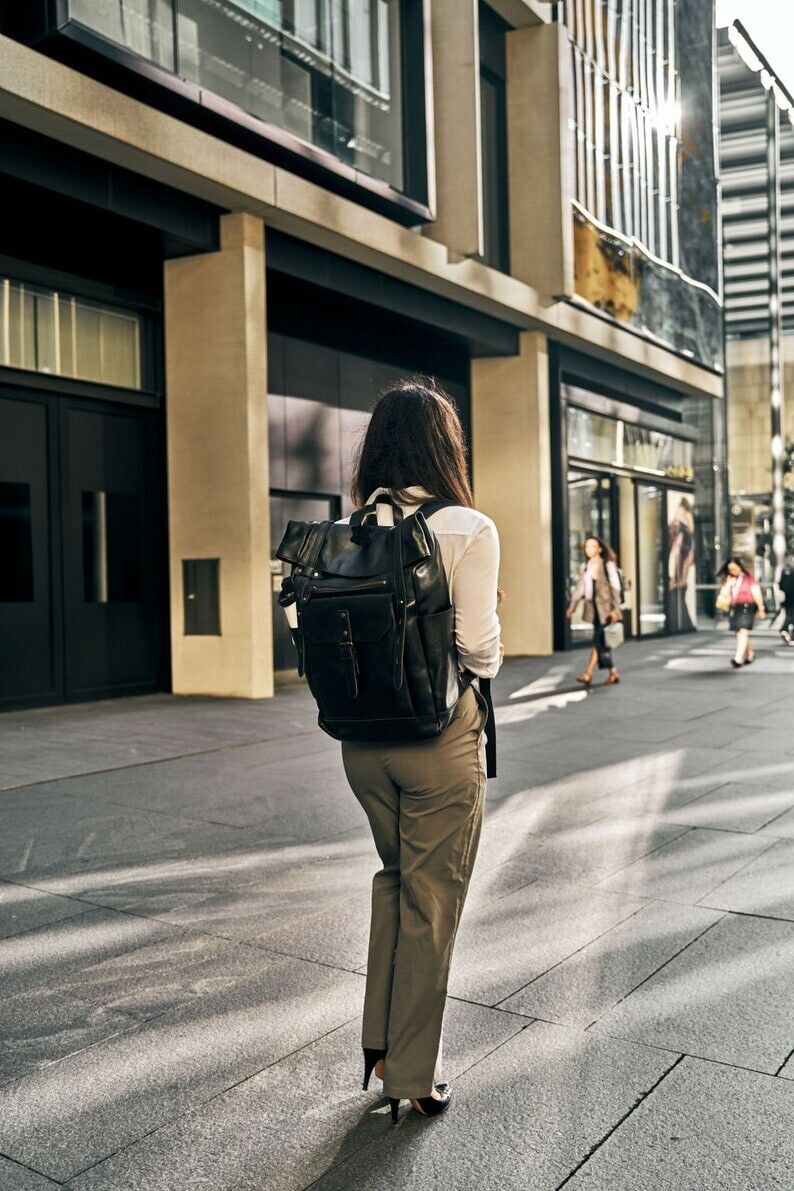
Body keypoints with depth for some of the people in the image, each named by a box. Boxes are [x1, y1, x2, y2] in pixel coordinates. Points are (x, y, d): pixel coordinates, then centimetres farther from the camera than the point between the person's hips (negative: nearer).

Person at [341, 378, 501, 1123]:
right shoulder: (468, 529, -14)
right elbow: (478, 647, -16)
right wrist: (484, 673, 5)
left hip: (363, 736, 5)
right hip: (440, 735, -5)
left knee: (393, 878, 25)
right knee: (430, 902, 10)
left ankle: (379, 1041, 33)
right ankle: (412, 1076, 24)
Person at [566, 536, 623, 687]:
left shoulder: (608, 565, -6)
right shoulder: (586, 567, 12)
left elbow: (616, 588, -8)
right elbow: (580, 587, 13)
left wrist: (615, 608, -15)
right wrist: (573, 606, 6)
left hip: (605, 608, -6)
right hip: (593, 608, 6)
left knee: (597, 640, -12)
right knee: (601, 642, 9)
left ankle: (589, 674, -15)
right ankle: (613, 673, 19)